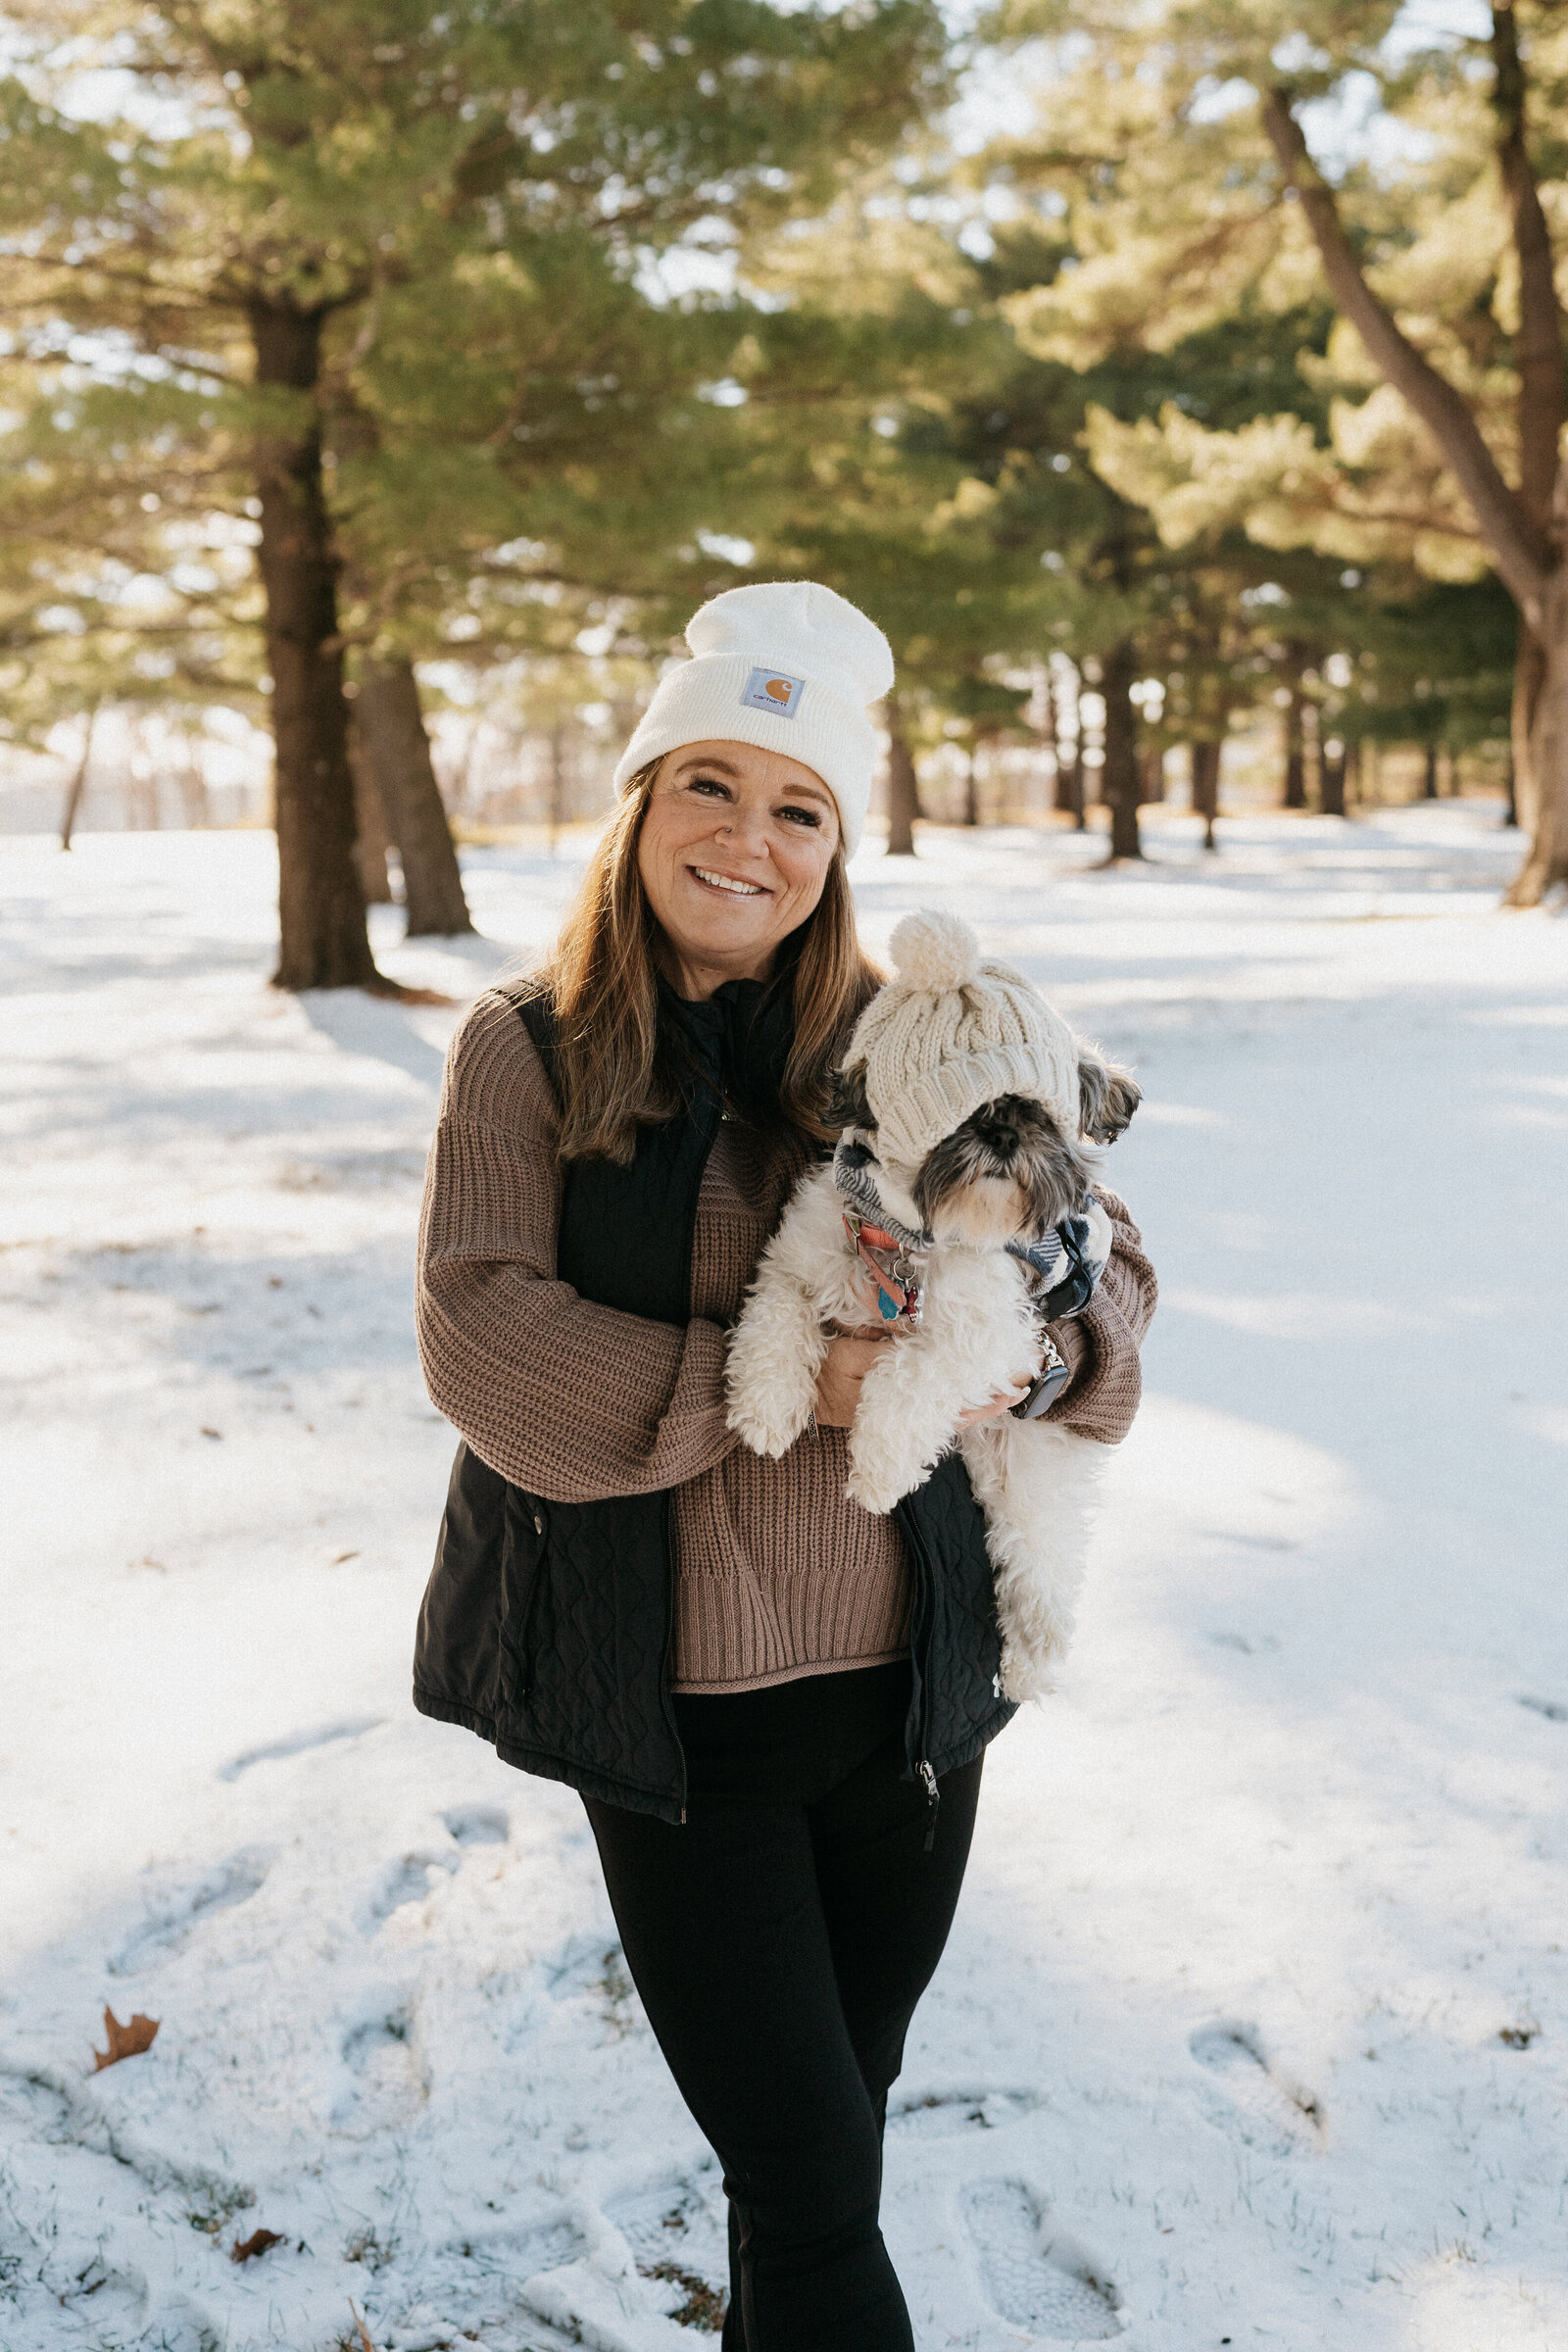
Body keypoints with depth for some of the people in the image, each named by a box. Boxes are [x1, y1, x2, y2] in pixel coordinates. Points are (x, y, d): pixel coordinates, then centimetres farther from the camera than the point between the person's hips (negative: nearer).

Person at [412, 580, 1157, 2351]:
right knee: (810, 2189, 1)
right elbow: (480, 1337, -13)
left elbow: (1102, 1257, 6)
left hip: (904, 1689, 3)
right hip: (670, 1712, -3)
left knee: (833, 2129, 20)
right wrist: (788, 1387, -20)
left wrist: (1048, 1350, -17)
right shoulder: (527, 1052, -3)